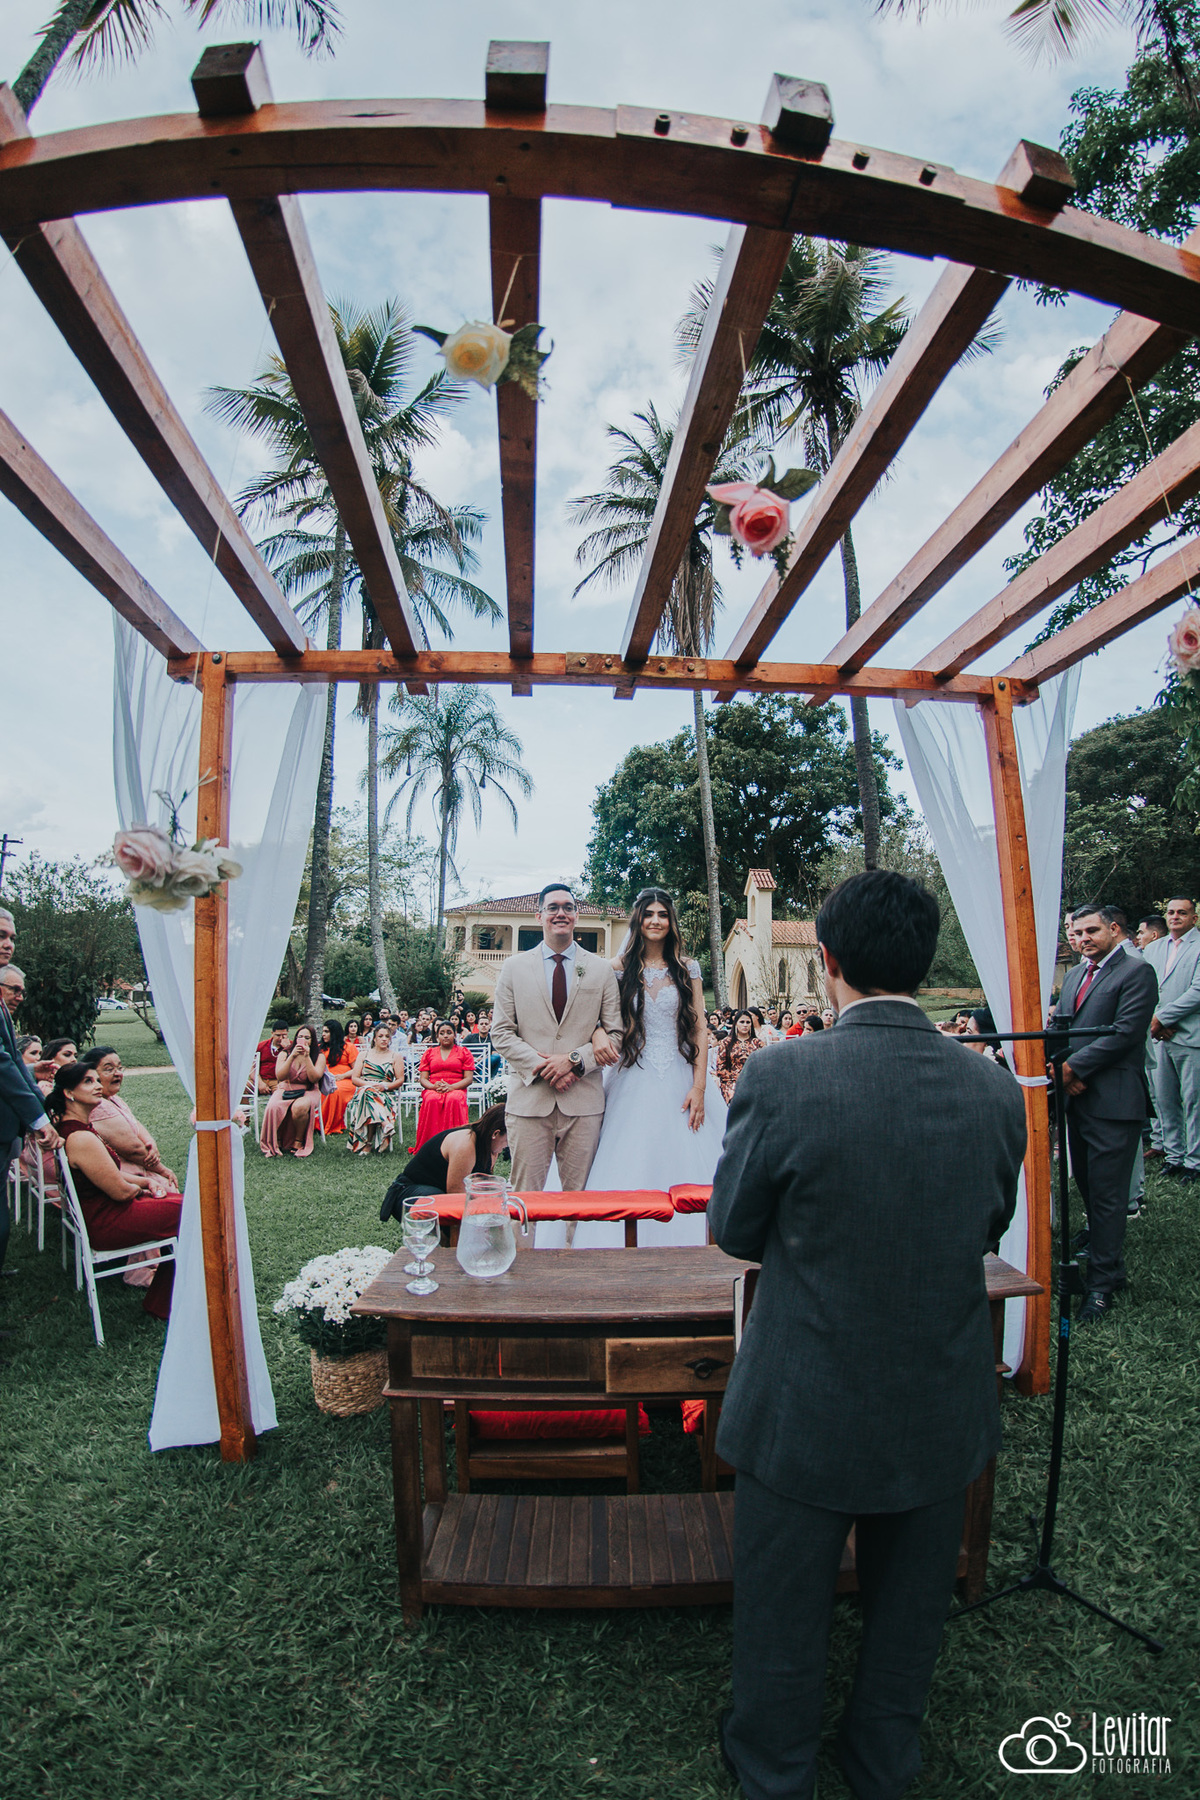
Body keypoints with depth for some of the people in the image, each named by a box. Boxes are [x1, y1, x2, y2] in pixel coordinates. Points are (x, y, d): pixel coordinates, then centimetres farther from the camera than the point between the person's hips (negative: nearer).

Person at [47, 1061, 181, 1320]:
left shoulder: (69, 1125, 6)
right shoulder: (81, 1139, -28)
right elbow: (121, 1191, -22)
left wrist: (145, 1180, 4)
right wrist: (141, 1185, -2)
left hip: (95, 1215, 10)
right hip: (107, 1226, -10)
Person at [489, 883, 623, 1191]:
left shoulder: (601, 970, 8)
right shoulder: (513, 968, 8)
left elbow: (617, 1033, 5)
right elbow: (501, 1033, 4)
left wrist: (574, 1058, -10)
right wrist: (541, 1067, -9)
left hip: (584, 1100, 1)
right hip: (529, 1099, 0)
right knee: (526, 1197, 4)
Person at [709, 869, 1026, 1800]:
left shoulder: (781, 1077, -26)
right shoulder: (994, 1086, -14)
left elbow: (734, 1231, -13)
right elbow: (990, 1227, 1)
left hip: (808, 1408, -3)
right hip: (943, 1410, 4)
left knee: (784, 1613, 24)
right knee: (909, 1608, 30)